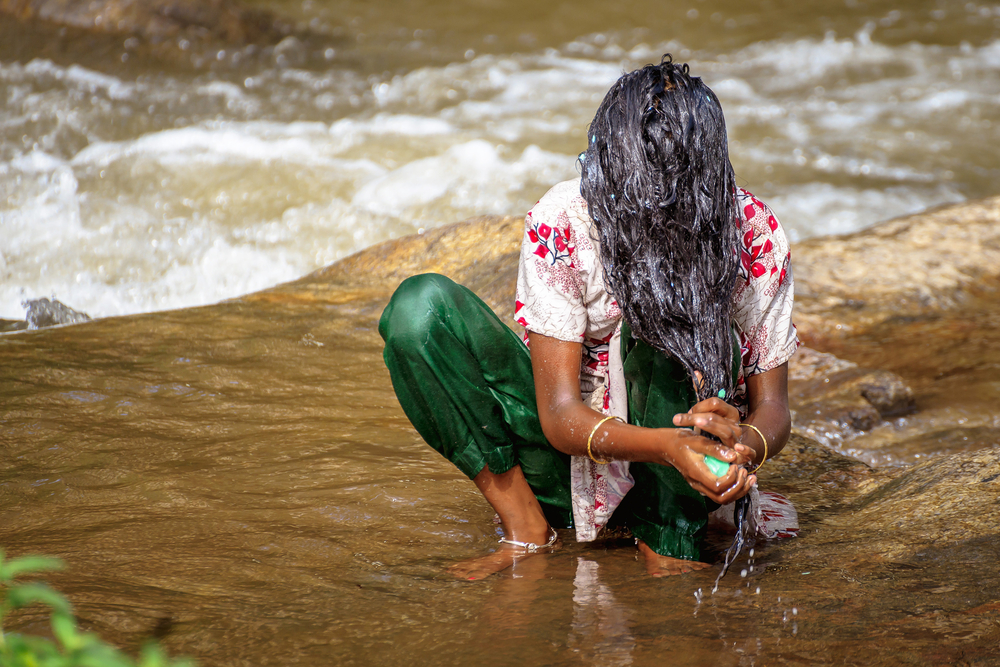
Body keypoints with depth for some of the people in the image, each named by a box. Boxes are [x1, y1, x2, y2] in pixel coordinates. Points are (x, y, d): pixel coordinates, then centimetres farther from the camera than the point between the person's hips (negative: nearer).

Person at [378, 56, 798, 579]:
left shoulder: (751, 232, -16)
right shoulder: (562, 223, -20)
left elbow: (773, 406, -13)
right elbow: (559, 415, -23)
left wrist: (747, 444, -39)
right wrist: (667, 445, -44)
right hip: (573, 445, 1)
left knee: (675, 310, -31)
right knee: (420, 306, -21)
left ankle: (669, 546, -22)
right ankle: (527, 530, -14)